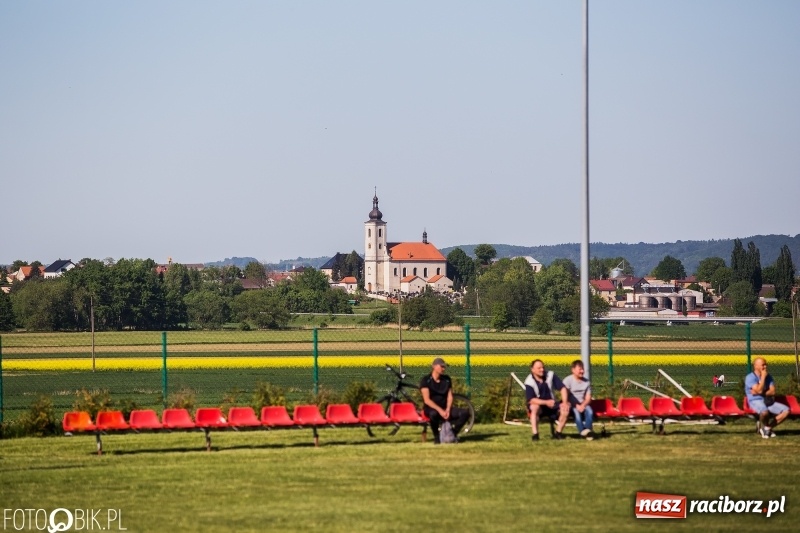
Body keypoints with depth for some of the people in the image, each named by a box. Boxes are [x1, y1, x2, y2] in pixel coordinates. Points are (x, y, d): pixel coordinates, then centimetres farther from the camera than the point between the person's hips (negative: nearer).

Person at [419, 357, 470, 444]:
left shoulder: (447, 379, 8)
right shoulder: (426, 380, -8)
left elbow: (450, 396, 4)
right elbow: (427, 400, -16)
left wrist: (448, 410, -15)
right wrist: (440, 410, -27)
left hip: (444, 408, 5)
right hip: (431, 408, -5)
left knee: (465, 413, -20)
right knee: (433, 414, -43)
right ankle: (436, 436, -18)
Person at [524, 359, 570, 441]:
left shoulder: (550, 375, -7)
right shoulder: (529, 382, -16)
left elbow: (562, 388, -8)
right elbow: (531, 400, -24)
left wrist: (565, 402, -23)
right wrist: (546, 402, -37)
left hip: (551, 405, 3)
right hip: (538, 405, -3)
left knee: (565, 408, -23)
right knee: (534, 407, -38)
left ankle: (558, 433, -12)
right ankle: (535, 434, -37)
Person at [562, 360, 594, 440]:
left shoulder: (586, 382, 9)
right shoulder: (567, 381, -5)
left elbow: (588, 398, 6)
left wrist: (583, 405, -16)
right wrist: (576, 406, -20)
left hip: (583, 404, 4)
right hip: (572, 405, -4)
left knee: (589, 411, -30)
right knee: (576, 412, -36)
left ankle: (588, 429, -39)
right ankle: (582, 431, -43)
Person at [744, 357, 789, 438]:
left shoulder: (768, 377, 13)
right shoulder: (750, 377, -7)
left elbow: (772, 392, 2)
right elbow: (759, 390, -20)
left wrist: (762, 393, -14)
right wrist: (763, 377, -13)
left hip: (768, 401, 6)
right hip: (756, 401, -6)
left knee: (786, 411, -14)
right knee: (765, 412, -41)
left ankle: (768, 426, -4)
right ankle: (764, 427, -7)